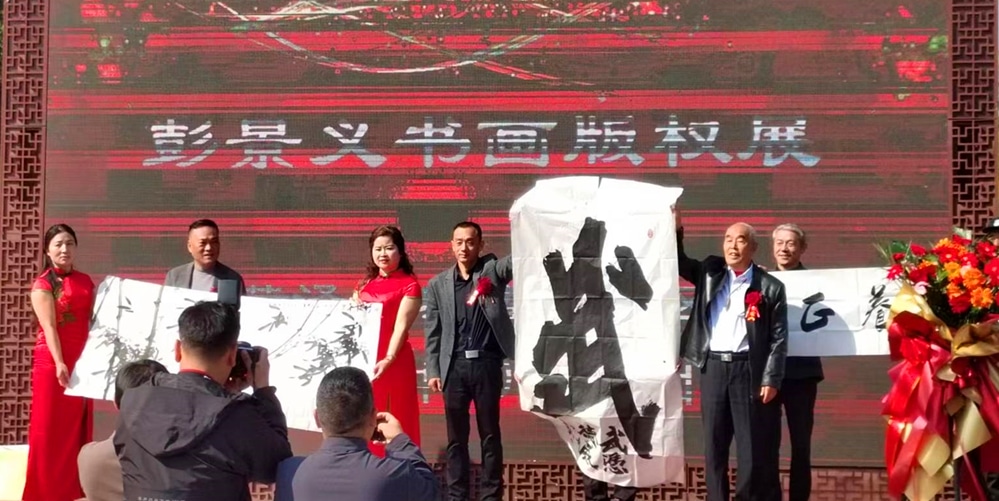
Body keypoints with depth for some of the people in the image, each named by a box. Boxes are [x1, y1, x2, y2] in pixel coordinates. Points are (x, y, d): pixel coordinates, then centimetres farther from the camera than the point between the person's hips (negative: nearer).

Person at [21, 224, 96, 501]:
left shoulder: (85, 281, 11)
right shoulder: (42, 285, -6)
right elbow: (49, 327, -15)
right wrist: (59, 363, -25)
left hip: (82, 361, 5)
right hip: (52, 362, -5)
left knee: (78, 425, 10)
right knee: (50, 426, 1)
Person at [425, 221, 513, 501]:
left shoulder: (492, 270, 5)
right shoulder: (437, 284, 9)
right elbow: (433, 332, 9)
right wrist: (433, 371, 2)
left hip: (487, 363, -1)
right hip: (454, 366, 1)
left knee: (490, 434, 4)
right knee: (456, 437, 6)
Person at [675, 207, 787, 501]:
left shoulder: (770, 287, -1)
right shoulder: (709, 273, 10)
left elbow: (778, 338, -2)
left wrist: (771, 380, -8)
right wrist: (676, 230, 3)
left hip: (748, 370, -3)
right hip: (712, 368, 3)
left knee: (753, 448, 1)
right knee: (713, 446, 8)